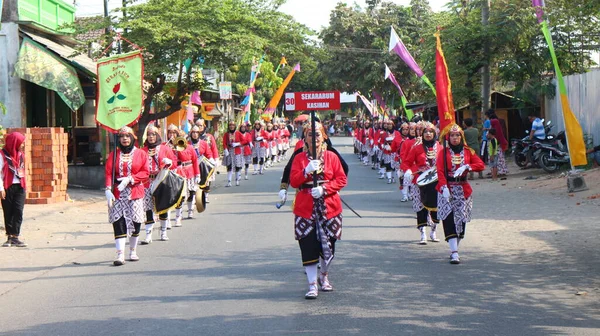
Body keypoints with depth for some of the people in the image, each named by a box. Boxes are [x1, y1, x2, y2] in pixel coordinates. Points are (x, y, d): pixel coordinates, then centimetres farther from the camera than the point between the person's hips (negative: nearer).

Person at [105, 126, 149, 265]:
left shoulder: (141, 154, 6)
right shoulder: (114, 154, 7)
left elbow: (145, 173, 0)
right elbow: (108, 173, -2)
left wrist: (130, 179, -14)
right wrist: (108, 190, -16)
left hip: (135, 192, 0)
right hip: (118, 193, 0)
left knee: (135, 221, 4)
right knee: (118, 221, -10)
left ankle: (133, 251, 21)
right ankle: (120, 255, -13)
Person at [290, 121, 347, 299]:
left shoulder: (331, 156, 3)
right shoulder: (299, 158, 4)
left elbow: (341, 180, 0)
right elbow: (293, 181, -3)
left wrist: (324, 189, -14)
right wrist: (307, 171, -19)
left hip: (329, 207, 1)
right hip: (305, 209, -1)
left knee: (328, 245, 9)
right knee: (308, 247, -6)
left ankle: (324, 276, 34)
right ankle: (312, 285, -1)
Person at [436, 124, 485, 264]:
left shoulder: (468, 151, 9)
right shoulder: (444, 152, 2)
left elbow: (481, 165, 0)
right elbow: (440, 171, -8)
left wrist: (466, 167, -17)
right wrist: (444, 187, -22)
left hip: (463, 189, 3)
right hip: (447, 189, -3)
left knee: (461, 218, 6)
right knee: (449, 219, -12)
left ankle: (454, 249, 21)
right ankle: (454, 253, -17)